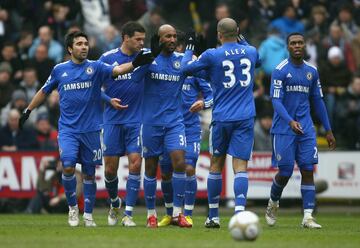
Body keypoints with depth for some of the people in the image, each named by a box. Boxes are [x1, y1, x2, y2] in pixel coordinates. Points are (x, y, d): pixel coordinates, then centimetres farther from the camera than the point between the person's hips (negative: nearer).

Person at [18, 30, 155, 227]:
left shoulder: (95, 67, -1)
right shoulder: (59, 70, 5)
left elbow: (117, 70, -18)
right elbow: (44, 91, 20)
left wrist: (134, 64, -37)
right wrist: (28, 111, 25)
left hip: (91, 130, 0)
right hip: (67, 129, 0)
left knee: (89, 174, 5)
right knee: (68, 167, -18)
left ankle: (88, 215, 18)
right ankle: (72, 207, 4)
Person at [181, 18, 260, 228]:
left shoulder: (212, 55, -6)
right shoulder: (251, 52, 5)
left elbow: (186, 69, 7)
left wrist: (190, 49, 22)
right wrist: (242, 41, 40)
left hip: (222, 118, -1)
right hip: (245, 118, 1)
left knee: (216, 165, 13)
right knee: (240, 166, -5)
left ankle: (213, 216, 20)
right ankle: (239, 212, -24)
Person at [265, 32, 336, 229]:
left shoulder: (311, 71, 10)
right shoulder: (280, 71, -6)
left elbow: (318, 101, 17)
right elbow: (276, 100, -14)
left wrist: (328, 130, 14)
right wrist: (290, 121, -30)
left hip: (306, 130, 4)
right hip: (283, 129, -4)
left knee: (308, 170, -6)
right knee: (285, 173, -4)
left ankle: (307, 217, -6)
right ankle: (272, 204, 25)